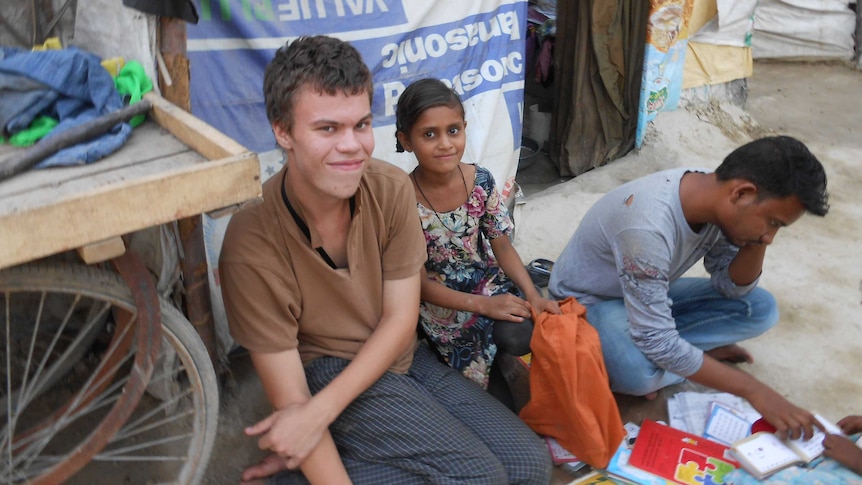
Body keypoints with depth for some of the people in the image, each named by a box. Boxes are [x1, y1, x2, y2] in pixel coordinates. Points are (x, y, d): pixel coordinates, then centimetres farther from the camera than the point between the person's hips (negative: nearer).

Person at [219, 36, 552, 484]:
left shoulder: (391, 188, -13)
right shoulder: (253, 244, -24)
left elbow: (400, 318, -9)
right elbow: (289, 398, -18)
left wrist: (320, 411, -21)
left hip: (397, 356, 6)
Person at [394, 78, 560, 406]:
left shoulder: (481, 181, -10)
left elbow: (502, 246, 0)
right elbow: (421, 283, -15)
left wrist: (533, 295, -15)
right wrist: (484, 305, -21)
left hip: (489, 282, 4)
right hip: (441, 302, -3)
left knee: (519, 337, -26)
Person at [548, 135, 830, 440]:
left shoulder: (715, 197, -14)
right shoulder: (648, 227, -38)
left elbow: (731, 287, -1)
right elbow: (657, 343, -34)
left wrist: (757, 241, -20)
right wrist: (753, 390, -29)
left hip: (651, 294, 8)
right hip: (587, 299, -7)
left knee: (760, 309, -7)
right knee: (639, 376, -37)